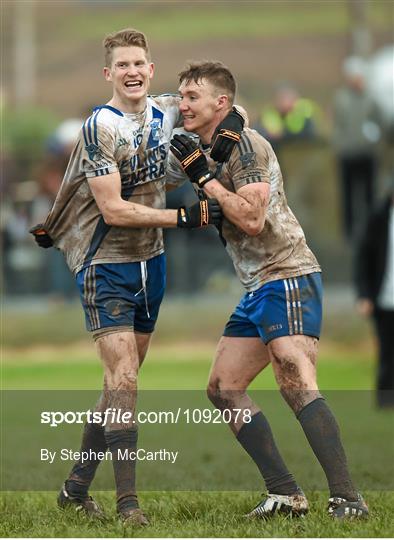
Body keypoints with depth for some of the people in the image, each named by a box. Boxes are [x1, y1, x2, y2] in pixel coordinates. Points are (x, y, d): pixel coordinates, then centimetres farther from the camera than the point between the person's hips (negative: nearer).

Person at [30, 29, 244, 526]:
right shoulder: (100, 127, -17)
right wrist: (186, 217, -22)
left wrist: (229, 127, -3)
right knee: (122, 380, -13)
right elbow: (114, 210, -20)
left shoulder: (167, 112, 2)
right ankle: (127, 502, -10)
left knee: (122, 382, 11)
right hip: (106, 266, -7)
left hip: (149, 262, 7)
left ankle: (76, 488, 22)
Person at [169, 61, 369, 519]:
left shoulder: (244, 144, -12)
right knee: (223, 388, 8)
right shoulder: (203, 152, 16)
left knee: (296, 385, -22)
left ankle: (346, 498, -26)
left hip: (287, 276, -10)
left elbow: (252, 219, -22)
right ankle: (286, 494, 7)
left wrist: (203, 177, -16)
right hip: (257, 288, 10)